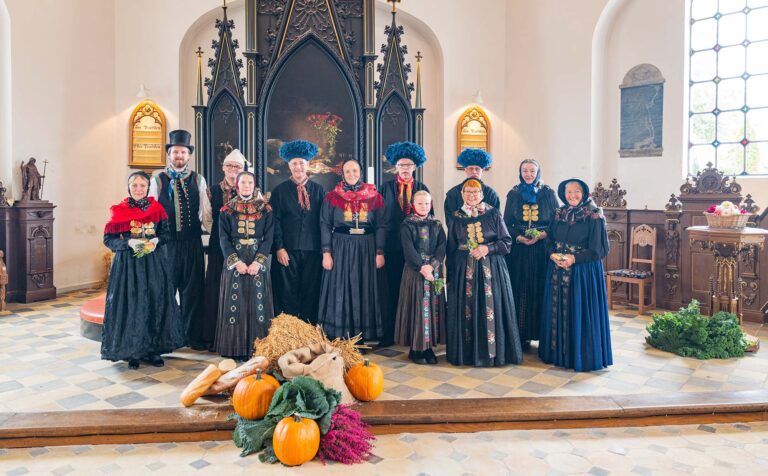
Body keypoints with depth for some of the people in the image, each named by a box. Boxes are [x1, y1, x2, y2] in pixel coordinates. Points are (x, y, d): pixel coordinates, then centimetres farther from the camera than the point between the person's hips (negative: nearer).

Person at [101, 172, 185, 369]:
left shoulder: (156, 208, 5)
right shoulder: (119, 211, 0)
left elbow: (166, 233, 9)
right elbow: (108, 239, -1)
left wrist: (156, 241, -11)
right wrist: (128, 243, -16)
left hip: (154, 264, 2)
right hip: (127, 264, -2)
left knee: (155, 305, 4)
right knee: (130, 306, 0)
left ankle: (153, 349, 16)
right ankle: (132, 352, 12)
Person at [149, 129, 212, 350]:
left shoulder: (198, 180, 7)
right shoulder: (158, 180, 5)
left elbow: (206, 212, 7)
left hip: (192, 242, 1)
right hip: (167, 241, 0)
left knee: (193, 289, 6)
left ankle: (194, 336, 17)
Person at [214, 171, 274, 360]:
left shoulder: (265, 209, 6)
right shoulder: (227, 210, 7)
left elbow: (268, 238, 0)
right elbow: (223, 238, 0)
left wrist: (258, 262, -12)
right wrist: (236, 262, -12)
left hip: (258, 263, 0)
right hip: (234, 263, 0)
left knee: (258, 304, -1)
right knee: (235, 304, -1)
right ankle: (236, 350, 5)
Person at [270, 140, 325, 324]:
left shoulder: (318, 190, 9)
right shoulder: (279, 191, 5)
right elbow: (275, 221, 1)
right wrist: (279, 248, -8)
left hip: (313, 250, 1)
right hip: (287, 251, -1)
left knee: (311, 293, 5)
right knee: (288, 294, 2)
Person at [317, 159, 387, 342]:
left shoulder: (374, 196, 4)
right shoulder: (331, 197, 2)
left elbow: (381, 226, 3)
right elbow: (325, 226, 1)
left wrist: (380, 253, -4)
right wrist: (326, 253, -7)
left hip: (366, 249, 1)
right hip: (341, 248, -1)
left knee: (366, 291, 6)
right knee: (340, 291, 2)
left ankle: (366, 334, 17)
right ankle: (338, 336, 11)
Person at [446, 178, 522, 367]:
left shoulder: (493, 214, 3)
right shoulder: (456, 218, 8)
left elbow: (507, 242, 2)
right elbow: (451, 250, 10)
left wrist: (487, 248, -15)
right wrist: (451, 276, 7)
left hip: (492, 269, -1)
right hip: (464, 271, 1)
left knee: (491, 309, -1)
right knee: (466, 310, 1)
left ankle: (494, 351, 11)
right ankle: (468, 352, 13)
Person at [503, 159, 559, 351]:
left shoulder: (548, 194, 4)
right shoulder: (513, 195, 8)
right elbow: (506, 223, 7)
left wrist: (543, 235, -14)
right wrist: (518, 237, -10)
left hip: (543, 249, -1)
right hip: (519, 250, 1)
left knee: (541, 289, -3)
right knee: (520, 290, 0)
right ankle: (522, 334, 7)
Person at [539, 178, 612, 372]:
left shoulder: (594, 216, -6)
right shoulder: (559, 214, 9)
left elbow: (598, 249, -9)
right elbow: (551, 241, 13)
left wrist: (574, 258, -18)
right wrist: (554, 255, -7)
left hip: (583, 272, -5)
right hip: (558, 271, 5)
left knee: (580, 311, -1)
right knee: (557, 310, 9)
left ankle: (581, 355, 11)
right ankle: (557, 351, 21)